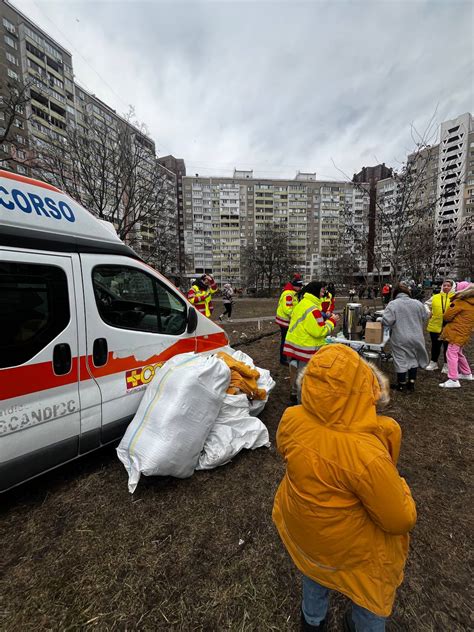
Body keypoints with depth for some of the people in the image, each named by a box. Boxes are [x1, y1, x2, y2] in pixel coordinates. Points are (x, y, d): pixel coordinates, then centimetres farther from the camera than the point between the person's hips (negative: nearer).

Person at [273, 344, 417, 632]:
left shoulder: (290, 419, -29)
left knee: (315, 568, 37)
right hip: (350, 549, -4)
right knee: (370, 598, 32)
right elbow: (400, 520, -22)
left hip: (301, 527, 5)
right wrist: (399, 487, -4)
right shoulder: (367, 456, -41)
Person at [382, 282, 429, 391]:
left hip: (400, 339, -4)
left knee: (401, 360, 7)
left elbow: (386, 321, -20)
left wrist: (380, 320, 1)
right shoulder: (418, 303, 2)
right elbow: (425, 318, 12)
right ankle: (411, 383, 26)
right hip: (416, 338, 4)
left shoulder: (393, 304, -13)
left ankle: (402, 384, 18)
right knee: (413, 359, 18)